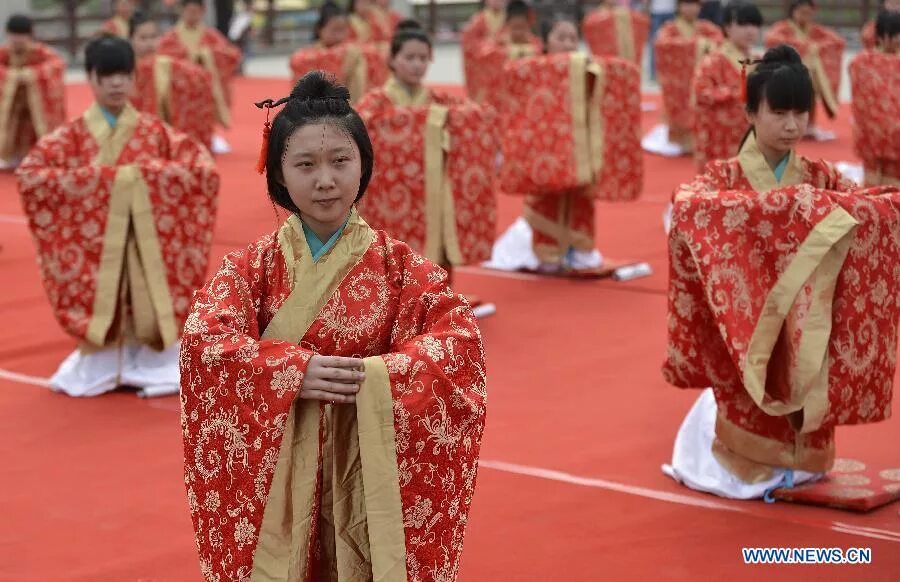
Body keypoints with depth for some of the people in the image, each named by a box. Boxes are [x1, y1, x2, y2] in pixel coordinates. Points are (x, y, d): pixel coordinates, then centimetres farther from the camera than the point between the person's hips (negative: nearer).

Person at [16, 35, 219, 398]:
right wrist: (80, 182, -19)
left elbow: (203, 169, -6)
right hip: (97, 244, -1)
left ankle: (153, 367, 16)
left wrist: (148, 177, -16)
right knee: (99, 305, -1)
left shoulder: (155, 131, 2)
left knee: (149, 308, -1)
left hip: (147, 244, 1)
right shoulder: (72, 136, -1)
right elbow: (28, 174, -10)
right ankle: (98, 369, 18)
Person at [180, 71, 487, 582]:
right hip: (277, 467, 0)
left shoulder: (396, 263, -2)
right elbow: (203, 338, -14)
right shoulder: (254, 265, -2)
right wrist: (294, 371, -24)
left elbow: (462, 338, -10)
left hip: (371, 466, 0)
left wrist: (374, 377, -22)